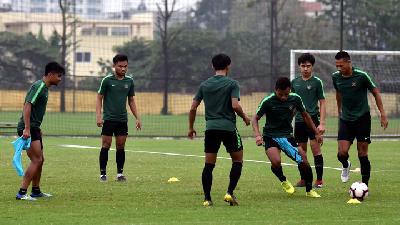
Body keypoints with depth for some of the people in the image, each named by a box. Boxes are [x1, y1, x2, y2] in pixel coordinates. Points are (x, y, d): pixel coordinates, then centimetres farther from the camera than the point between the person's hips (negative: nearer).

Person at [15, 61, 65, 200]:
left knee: (40, 160, 15)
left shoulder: (44, 87, 16)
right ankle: (22, 193, -16)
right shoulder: (38, 87, -15)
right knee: (36, 160, -14)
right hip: (28, 128, -10)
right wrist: (27, 128, -29)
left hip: (34, 128, 10)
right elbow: (27, 106, -23)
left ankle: (36, 191, 26)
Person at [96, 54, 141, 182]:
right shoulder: (107, 80, -4)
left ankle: (120, 173, 10)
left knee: (120, 147, 4)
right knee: (106, 146, -3)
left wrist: (137, 118, 10)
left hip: (123, 120, 3)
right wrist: (98, 116, -12)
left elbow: (131, 100, 15)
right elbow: (99, 98, -1)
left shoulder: (129, 81, 7)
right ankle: (103, 173, 2)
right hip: (108, 119, -3)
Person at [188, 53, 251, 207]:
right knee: (237, 160, 11)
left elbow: (193, 108, 8)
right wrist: (245, 118, 3)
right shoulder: (232, 84, -3)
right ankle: (230, 193, -1)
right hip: (228, 127, -3)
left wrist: (191, 128, 20)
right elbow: (235, 105, -15)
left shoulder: (204, 85, 9)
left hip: (211, 127, 3)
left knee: (209, 164, 6)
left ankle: (207, 199, 3)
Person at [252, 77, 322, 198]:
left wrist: (316, 133, 13)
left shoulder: (295, 99, -5)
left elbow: (305, 116, 12)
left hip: (287, 136, 3)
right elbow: (255, 119, -7)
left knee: (304, 162, -10)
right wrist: (257, 135, -24)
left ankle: (309, 190, 12)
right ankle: (283, 181, 6)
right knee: (276, 162, -28)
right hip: (270, 136, -3)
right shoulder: (268, 101, -15)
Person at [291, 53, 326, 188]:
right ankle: (304, 179, 16)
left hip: (313, 118, -4)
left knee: (316, 149, -8)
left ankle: (319, 180, -3)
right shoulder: (295, 82, 10)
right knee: (302, 150, 8)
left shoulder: (317, 82, -2)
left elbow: (322, 103, -3)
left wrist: (322, 123, -10)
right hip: (299, 120, 4)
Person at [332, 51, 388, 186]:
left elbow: (375, 93, -3)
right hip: (345, 120, 3)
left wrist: (383, 114, -5)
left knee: (362, 154, -2)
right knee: (342, 153, -11)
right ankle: (346, 166, 25)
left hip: (362, 118, -3)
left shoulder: (361, 76, -13)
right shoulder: (336, 77, -1)